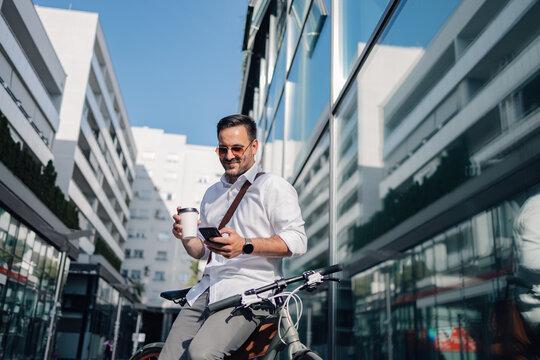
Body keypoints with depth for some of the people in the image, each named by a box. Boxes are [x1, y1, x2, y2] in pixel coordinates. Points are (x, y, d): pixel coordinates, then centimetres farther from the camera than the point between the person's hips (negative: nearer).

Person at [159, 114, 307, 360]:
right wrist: (186, 238, 2)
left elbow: (297, 241, -10)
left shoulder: (273, 186, 1)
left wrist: (245, 246, -21)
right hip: (205, 292, 7)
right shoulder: (212, 194, 22)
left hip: (250, 291, -6)